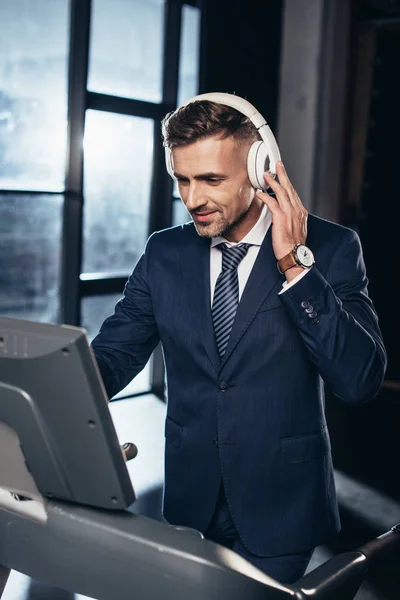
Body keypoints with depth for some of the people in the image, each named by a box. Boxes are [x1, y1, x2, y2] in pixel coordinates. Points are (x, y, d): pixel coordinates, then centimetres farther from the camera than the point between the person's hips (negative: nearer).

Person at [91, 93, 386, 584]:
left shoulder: (329, 248, -12)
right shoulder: (164, 253, -1)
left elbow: (361, 381, -21)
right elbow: (113, 354, -4)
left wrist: (296, 264, -26)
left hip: (279, 506, -3)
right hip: (191, 498, 3)